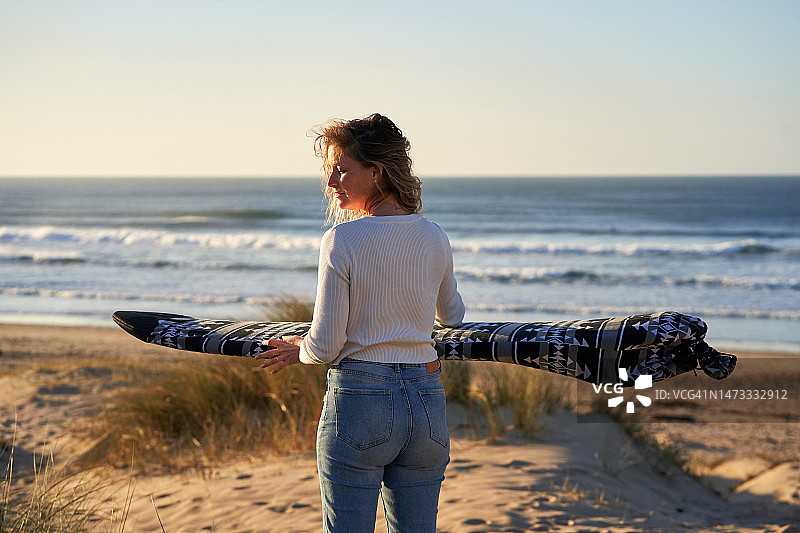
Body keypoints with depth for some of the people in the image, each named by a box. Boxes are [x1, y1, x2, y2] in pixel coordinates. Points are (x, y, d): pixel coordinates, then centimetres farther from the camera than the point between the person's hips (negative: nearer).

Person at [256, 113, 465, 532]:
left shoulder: (342, 241, -12)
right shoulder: (434, 239, 4)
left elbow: (325, 347, -10)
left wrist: (297, 350, 12)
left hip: (359, 404, -5)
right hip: (427, 403, 5)